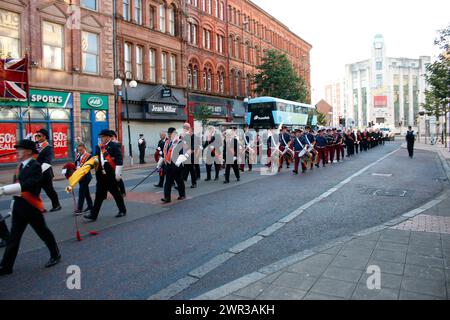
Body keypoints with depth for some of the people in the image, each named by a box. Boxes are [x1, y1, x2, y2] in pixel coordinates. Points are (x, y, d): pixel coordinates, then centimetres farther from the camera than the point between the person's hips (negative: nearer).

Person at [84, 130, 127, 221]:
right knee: (99, 195, 6)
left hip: (111, 176, -5)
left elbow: (119, 160, -14)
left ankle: (122, 211, 25)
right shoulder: (99, 147, 12)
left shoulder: (115, 146, -8)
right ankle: (93, 214, 9)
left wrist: (118, 173, -18)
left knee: (116, 193, 8)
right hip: (101, 176, 6)